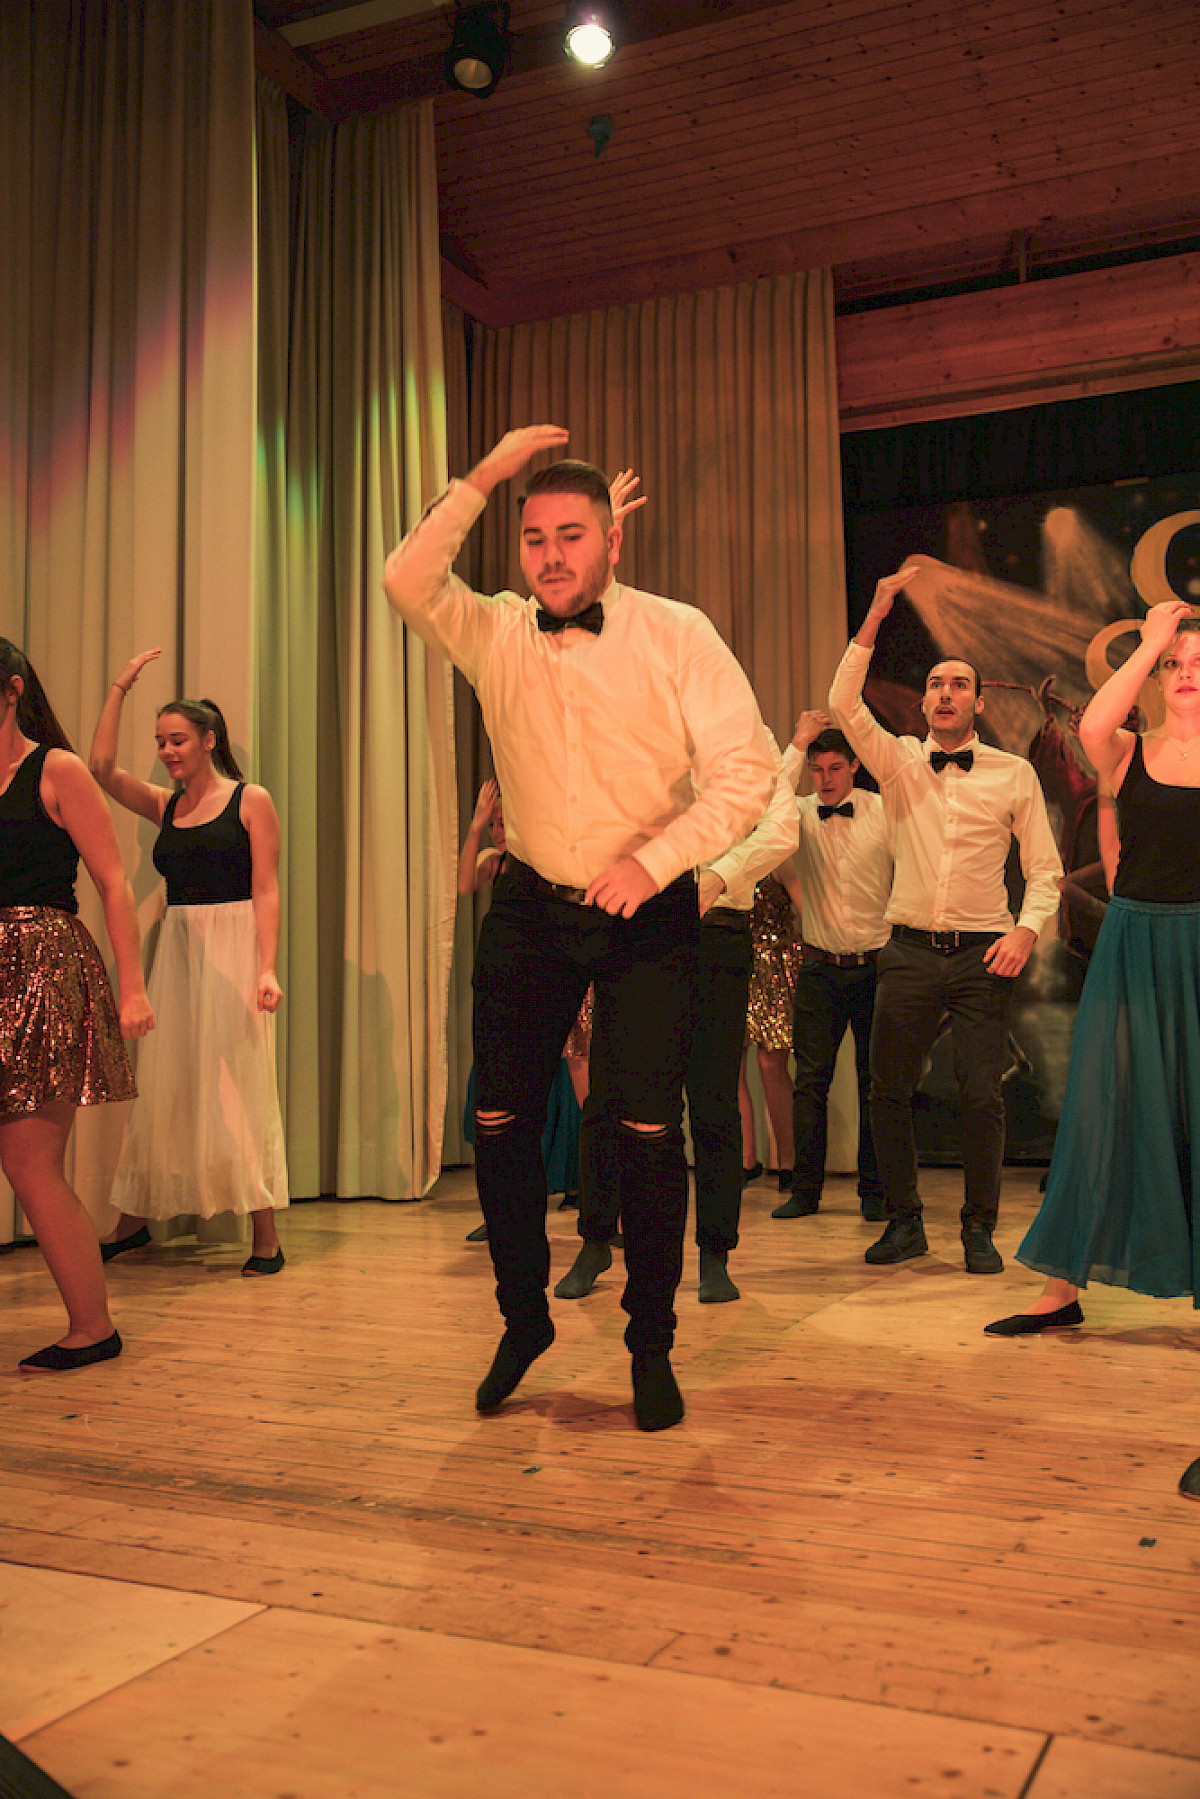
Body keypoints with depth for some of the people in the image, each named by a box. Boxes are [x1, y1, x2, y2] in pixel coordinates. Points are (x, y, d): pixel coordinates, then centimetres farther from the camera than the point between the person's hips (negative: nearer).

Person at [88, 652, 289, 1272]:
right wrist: (119, 688, 0)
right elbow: (102, 767, 1)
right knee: (159, 1082, 8)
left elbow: (266, 891, -6)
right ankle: (133, 1221, 19)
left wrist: (268, 969, -15)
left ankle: (265, 1233, -1)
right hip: (177, 951, 5)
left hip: (234, 947, -5)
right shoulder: (164, 806, 13)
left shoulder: (251, 801, -1)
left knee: (238, 1082, -6)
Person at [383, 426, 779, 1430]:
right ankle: (524, 1321, 25)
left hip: (649, 913, -3)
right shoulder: (496, 637, 4)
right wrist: (486, 474, -14)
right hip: (532, 908, 3)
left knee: (648, 1129, -5)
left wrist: (656, 858, -24)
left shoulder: (678, 636, -5)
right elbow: (408, 582, -13)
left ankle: (652, 1348, 14)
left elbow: (747, 771, -11)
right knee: (501, 1121, 4)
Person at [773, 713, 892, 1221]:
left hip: (877, 967, -1)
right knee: (810, 1080, 2)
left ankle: (874, 1192, 15)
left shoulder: (884, 811, -2)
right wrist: (797, 744, -15)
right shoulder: (800, 814, 2)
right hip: (820, 969, 1)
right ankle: (805, 1190, 9)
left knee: (875, 1082, 5)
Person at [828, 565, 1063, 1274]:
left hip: (983, 955, -1)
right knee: (889, 1091, 3)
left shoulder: (1014, 774, 7)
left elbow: (1045, 868, 6)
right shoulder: (897, 760, 8)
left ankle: (980, 1229, 13)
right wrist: (876, 617, -13)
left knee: (983, 1095, -4)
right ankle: (905, 1222, 18)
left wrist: (1027, 929, -12)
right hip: (909, 950, 1)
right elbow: (845, 705, -7)